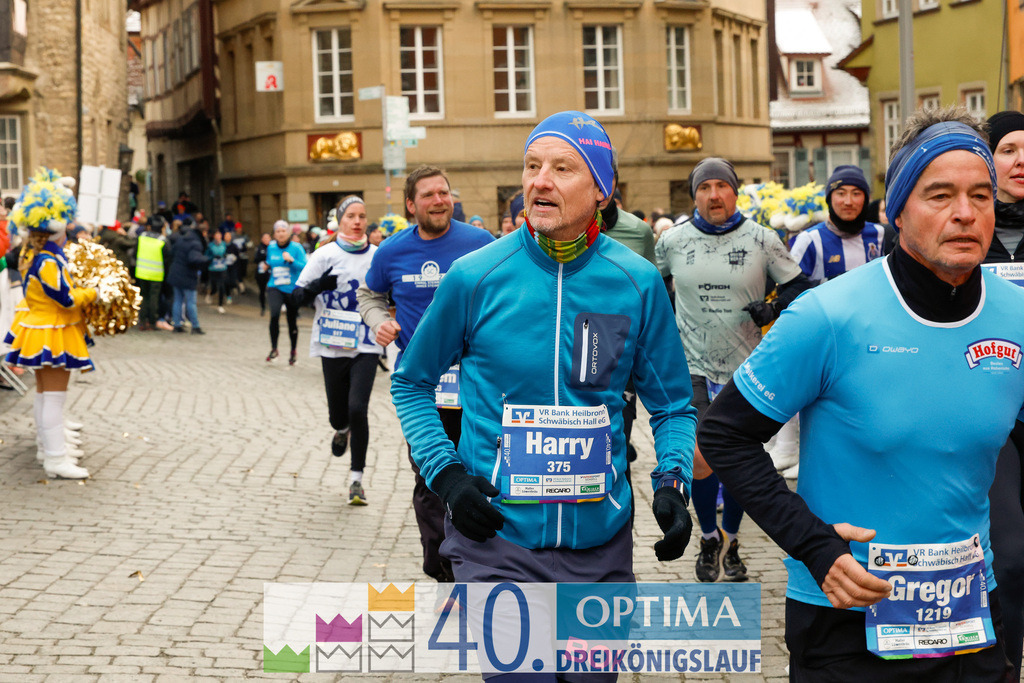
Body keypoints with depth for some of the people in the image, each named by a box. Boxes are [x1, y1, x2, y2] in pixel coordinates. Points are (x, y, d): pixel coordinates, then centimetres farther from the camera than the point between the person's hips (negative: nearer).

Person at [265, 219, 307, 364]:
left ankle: (293, 352, 30)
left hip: (292, 289, -1)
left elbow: (305, 267, -13)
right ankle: (274, 349, -14)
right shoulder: (271, 247, 6)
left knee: (292, 321, 8)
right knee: (274, 314, -25)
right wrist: (268, 268, 10)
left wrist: (291, 260, -24)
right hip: (275, 288, 1)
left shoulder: (296, 248, -7)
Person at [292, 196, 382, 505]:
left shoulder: (378, 256, 4)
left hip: (366, 345, 0)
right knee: (338, 413, 8)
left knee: (358, 408, -14)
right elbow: (298, 295, -2)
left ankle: (357, 479, -1)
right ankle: (342, 430, 48)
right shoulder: (325, 255, -1)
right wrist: (320, 285, -22)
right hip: (333, 344, 0)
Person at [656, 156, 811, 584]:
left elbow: (797, 285, 4)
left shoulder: (761, 240, -3)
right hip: (694, 366, 0)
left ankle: (731, 541, 25)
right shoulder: (673, 242, 1)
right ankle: (708, 539, 17)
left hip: (747, 367, 0)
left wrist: (773, 308, -13)